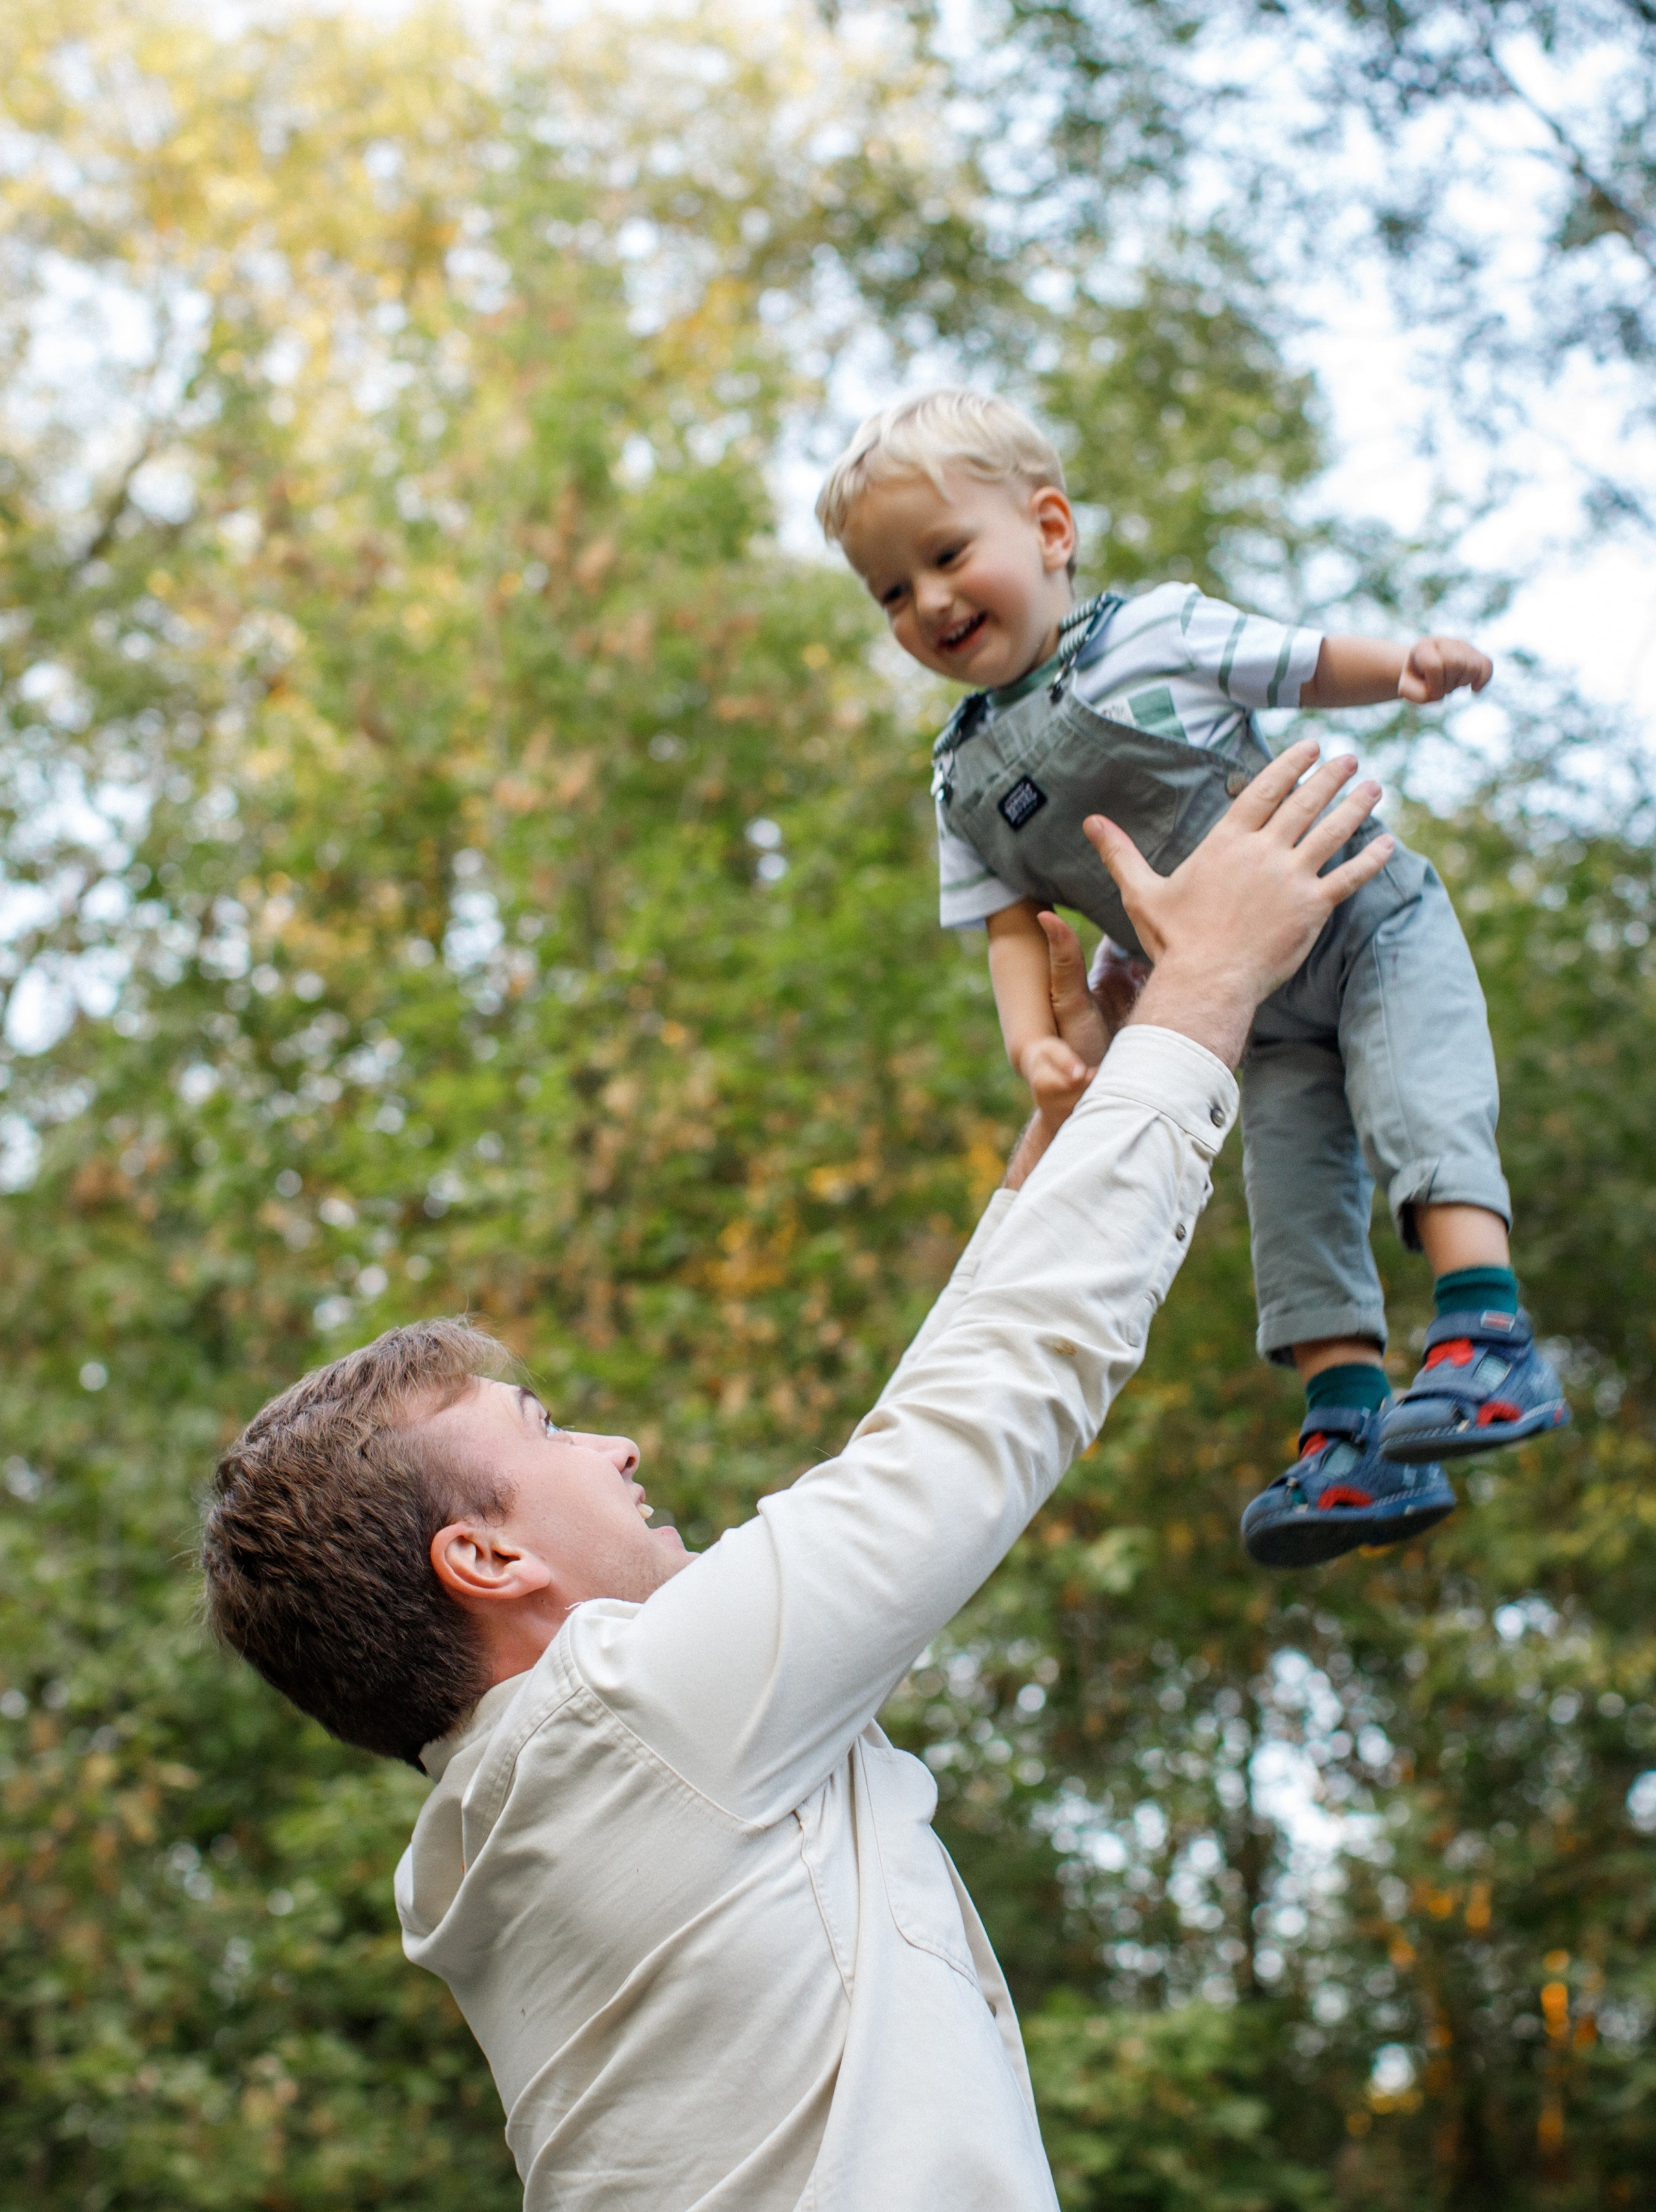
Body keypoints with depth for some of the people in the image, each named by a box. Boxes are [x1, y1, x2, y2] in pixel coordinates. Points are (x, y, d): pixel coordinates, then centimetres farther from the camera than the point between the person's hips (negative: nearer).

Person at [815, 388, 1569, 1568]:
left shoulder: (1160, 630, -10)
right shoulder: (968, 782, 1)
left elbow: (1307, 668, 0)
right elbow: (1014, 926, 1)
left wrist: (1412, 666, -20)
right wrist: (1034, 1038, -18)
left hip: (1375, 928, -4)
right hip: (1263, 1021, 4)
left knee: (1416, 1107, -24)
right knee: (1295, 1205, -1)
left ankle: (1488, 1335, -31)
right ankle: (1351, 1432, 0)